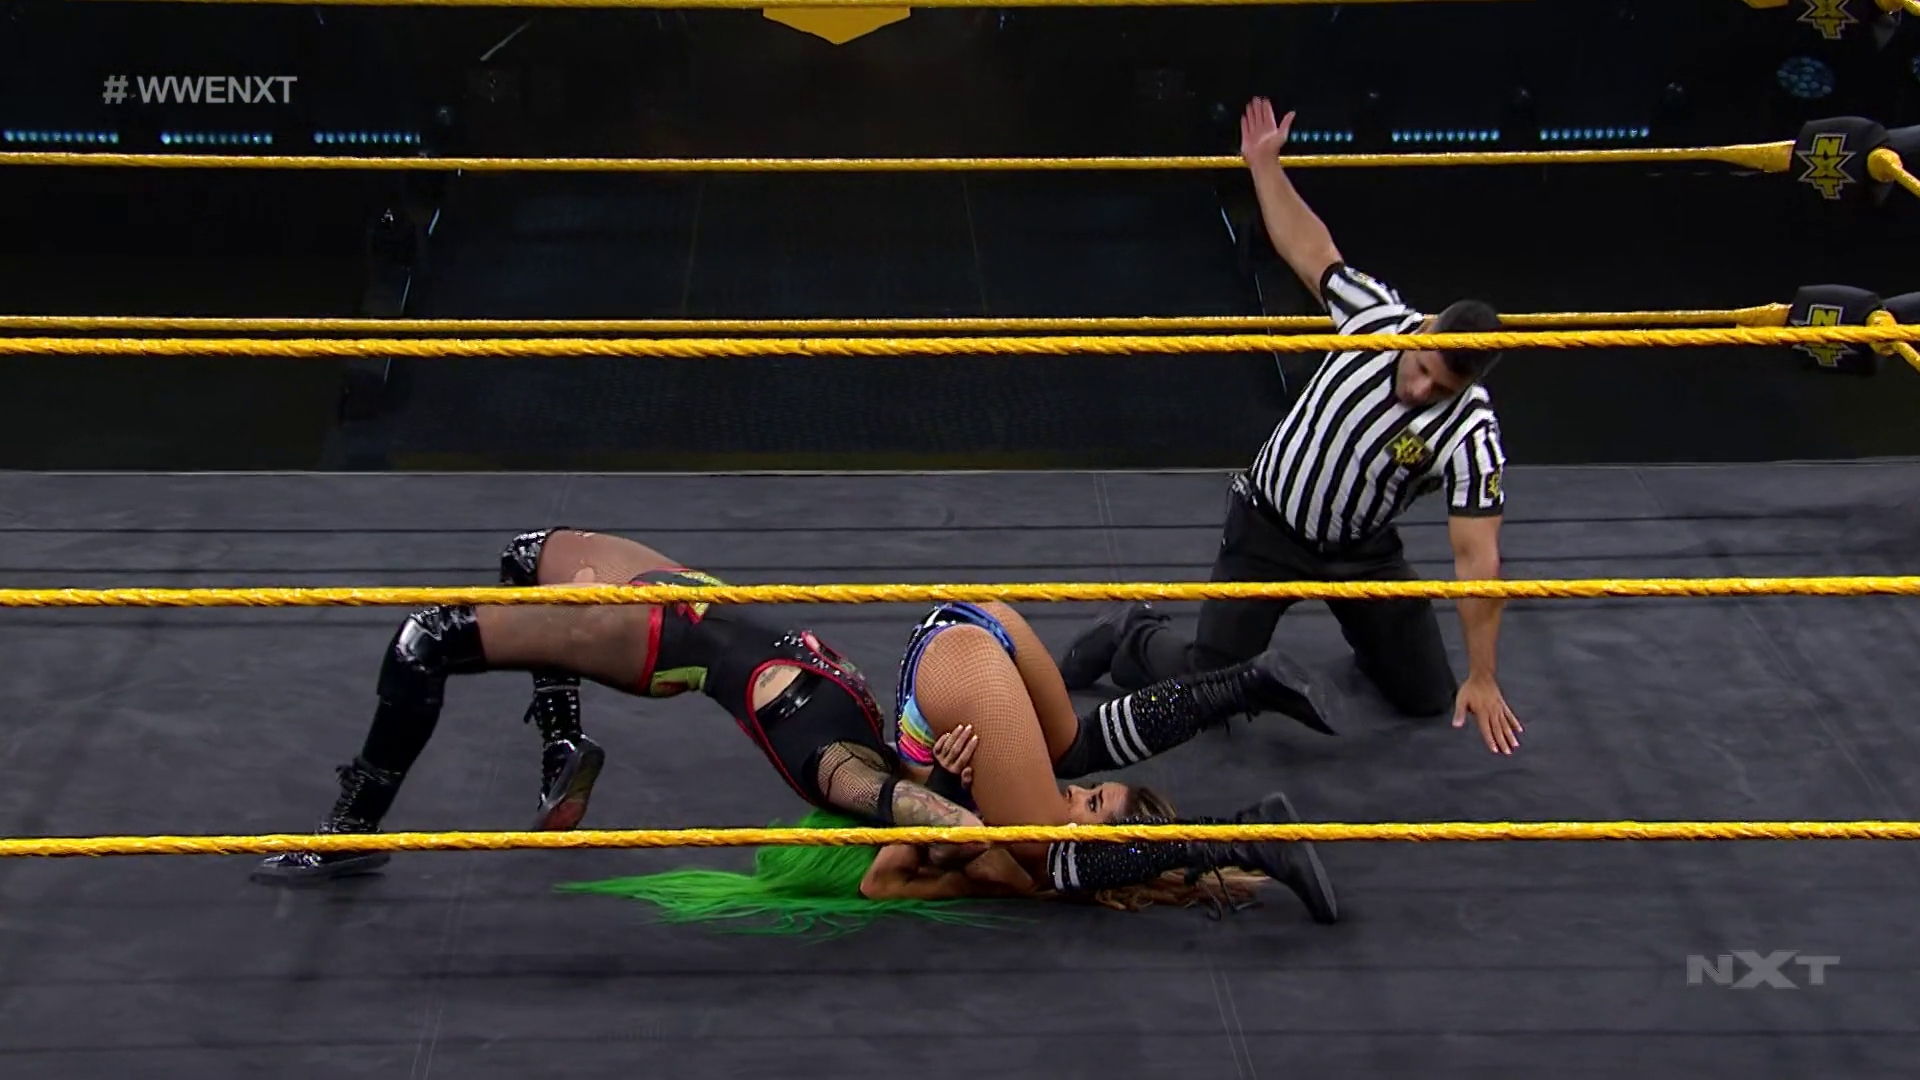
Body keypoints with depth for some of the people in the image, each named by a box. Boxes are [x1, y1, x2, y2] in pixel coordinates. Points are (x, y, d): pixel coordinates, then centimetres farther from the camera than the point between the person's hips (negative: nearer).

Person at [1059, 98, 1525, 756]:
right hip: (1267, 527, -1)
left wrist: (1482, 678, -28)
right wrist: (1265, 164, -3)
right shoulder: (1378, 317, -22)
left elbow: (1478, 558, -27)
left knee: (1428, 697, 6)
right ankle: (1134, 637, 30)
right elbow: (1311, 251, -5)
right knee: (1203, 689, -3)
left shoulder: (1471, 435, -27)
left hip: (1362, 553, 1)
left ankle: (1366, 633, 37)